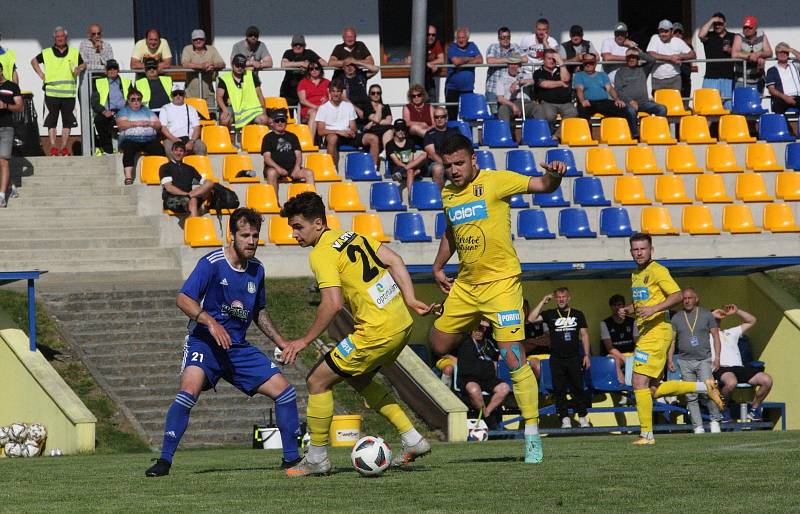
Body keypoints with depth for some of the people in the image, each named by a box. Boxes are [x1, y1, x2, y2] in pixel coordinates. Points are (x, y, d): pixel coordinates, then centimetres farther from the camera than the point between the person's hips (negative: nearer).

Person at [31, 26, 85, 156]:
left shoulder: (74, 53, 11)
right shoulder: (46, 53, 8)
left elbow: (83, 64, 23)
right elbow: (34, 61, 22)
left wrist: (79, 68, 0)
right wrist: (41, 74, 9)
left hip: (69, 92, 1)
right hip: (51, 93, -1)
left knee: (67, 121, 3)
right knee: (52, 121, -4)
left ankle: (64, 148, 9)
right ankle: (53, 147, -4)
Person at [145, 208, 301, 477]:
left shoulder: (256, 270, 8)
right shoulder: (212, 263, -13)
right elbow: (184, 299, -20)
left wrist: (280, 341, 14)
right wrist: (210, 322, -33)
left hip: (238, 347, 6)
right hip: (204, 342, -6)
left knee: (284, 390, -1)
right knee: (190, 389, -31)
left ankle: (292, 457, 14)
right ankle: (165, 460, -25)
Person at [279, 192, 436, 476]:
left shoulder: (321, 254, -13)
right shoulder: (352, 237, 13)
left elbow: (332, 304, -22)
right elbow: (394, 260, 8)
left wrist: (304, 341, -14)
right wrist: (409, 300, 6)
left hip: (377, 331, -9)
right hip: (401, 324, 9)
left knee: (317, 381, 2)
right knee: (358, 378, 29)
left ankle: (317, 458, 9)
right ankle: (412, 440, 26)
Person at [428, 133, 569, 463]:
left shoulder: (494, 182, -10)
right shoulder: (448, 195, 8)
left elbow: (543, 186, -15)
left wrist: (553, 175, -36)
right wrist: (438, 266, 20)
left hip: (501, 282, -6)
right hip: (465, 285, 6)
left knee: (514, 359, -13)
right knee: (439, 345, 13)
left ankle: (532, 436, -9)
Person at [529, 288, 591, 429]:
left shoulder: (578, 315, 10)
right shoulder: (550, 314, 8)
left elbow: (584, 335, 11)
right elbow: (531, 318, -4)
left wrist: (587, 355, 3)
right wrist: (543, 302, -5)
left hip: (574, 358, 0)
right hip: (556, 359, 0)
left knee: (578, 388, -1)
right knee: (559, 390, -1)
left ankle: (583, 417, 6)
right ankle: (565, 418, 3)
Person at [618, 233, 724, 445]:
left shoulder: (657, 271, -9)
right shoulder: (636, 274, 19)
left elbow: (677, 295, -18)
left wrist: (653, 309, -27)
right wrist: (628, 310, 12)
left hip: (656, 331, -10)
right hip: (645, 334, 10)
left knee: (640, 382, -11)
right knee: (653, 390, 7)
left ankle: (646, 434, -6)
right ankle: (704, 387, 17)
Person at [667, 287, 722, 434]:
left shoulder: (707, 315, 6)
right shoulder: (676, 318, 9)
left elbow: (715, 337, 7)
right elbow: (672, 340, 11)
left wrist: (717, 357, 0)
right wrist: (670, 359, 1)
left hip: (704, 360, -2)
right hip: (685, 361, 2)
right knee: (691, 397, -1)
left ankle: (715, 420, 2)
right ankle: (698, 426, 3)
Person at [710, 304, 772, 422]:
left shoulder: (731, 332, 37)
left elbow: (751, 320, 38)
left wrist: (737, 311, 23)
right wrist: (712, 314, 11)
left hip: (740, 368, 5)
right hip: (721, 368, -5)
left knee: (767, 380, -18)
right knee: (731, 382, -42)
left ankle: (754, 409, 2)